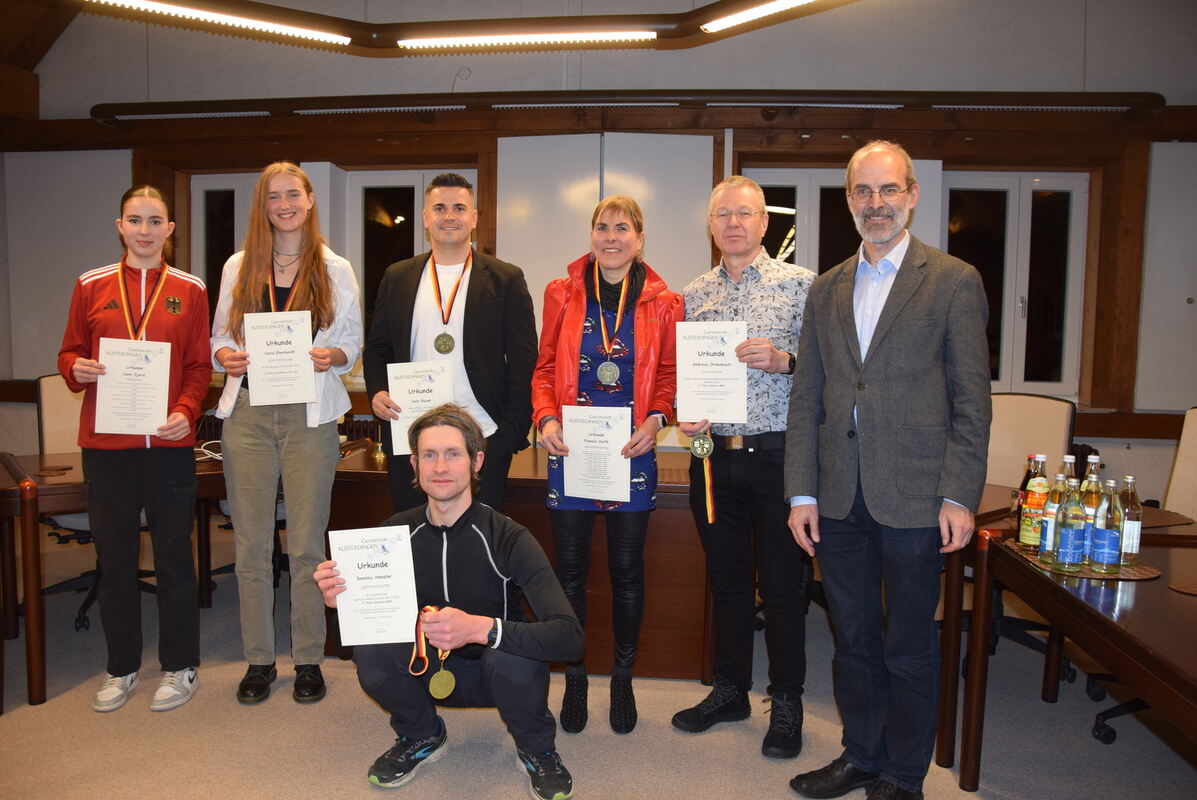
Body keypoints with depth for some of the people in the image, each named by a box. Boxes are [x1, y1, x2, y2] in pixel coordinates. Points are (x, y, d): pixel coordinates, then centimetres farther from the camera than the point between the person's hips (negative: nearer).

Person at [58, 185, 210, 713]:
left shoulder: (190, 290, 4)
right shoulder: (92, 287, 7)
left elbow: (199, 366, 3)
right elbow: (69, 353, 11)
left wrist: (186, 411, -13)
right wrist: (76, 369, -11)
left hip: (169, 441, -1)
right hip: (105, 441, 2)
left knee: (173, 554, 6)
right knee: (113, 556, 10)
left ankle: (180, 666, 21)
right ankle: (121, 667, 26)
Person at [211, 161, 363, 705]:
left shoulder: (335, 270, 6)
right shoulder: (238, 267, 10)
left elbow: (353, 342, 6)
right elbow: (219, 336, 12)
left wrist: (331, 355, -14)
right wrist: (226, 356, -10)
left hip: (310, 415, -2)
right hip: (247, 412, 2)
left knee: (307, 544, 3)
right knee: (251, 543, 6)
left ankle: (308, 659, 16)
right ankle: (259, 659, 20)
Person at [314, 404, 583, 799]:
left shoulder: (508, 538, -23)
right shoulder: (398, 531, -12)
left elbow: (570, 637, -32)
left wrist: (479, 628, -45)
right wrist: (341, 601, -27)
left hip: (494, 671, -2)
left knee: (514, 653, -34)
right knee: (370, 651, -25)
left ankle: (536, 748, 0)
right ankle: (421, 737, 7)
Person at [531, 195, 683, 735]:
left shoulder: (662, 303, 4)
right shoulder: (562, 294, 6)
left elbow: (669, 376, 8)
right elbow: (545, 369, 7)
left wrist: (656, 419, -10)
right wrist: (545, 417, -10)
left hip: (632, 453, 0)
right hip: (570, 450, 1)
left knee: (627, 571, 9)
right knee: (570, 570, 8)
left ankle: (623, 679, 28)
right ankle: (574, 678, 26)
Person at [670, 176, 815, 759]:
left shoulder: (800, 283, -1)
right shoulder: (693, 295, 11)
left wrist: (782, 360, -21)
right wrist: (685, 416, -3)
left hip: (778, 453, -4)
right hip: (714, 455, 4)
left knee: (783, 584, 5)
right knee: (726, 579, 14)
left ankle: (786, 701, 23)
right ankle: (730, 690, 30)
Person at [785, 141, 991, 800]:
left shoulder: (954, 282, -1)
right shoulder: (827, 289, 11)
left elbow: (971, 401, -4)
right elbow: (806, 399, 9)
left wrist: (959, 496, -10)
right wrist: (801, 493, 3)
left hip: (913, 496, -4)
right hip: (838, 499, 4)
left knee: (908, 646, 9)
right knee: (852, 638, 16)